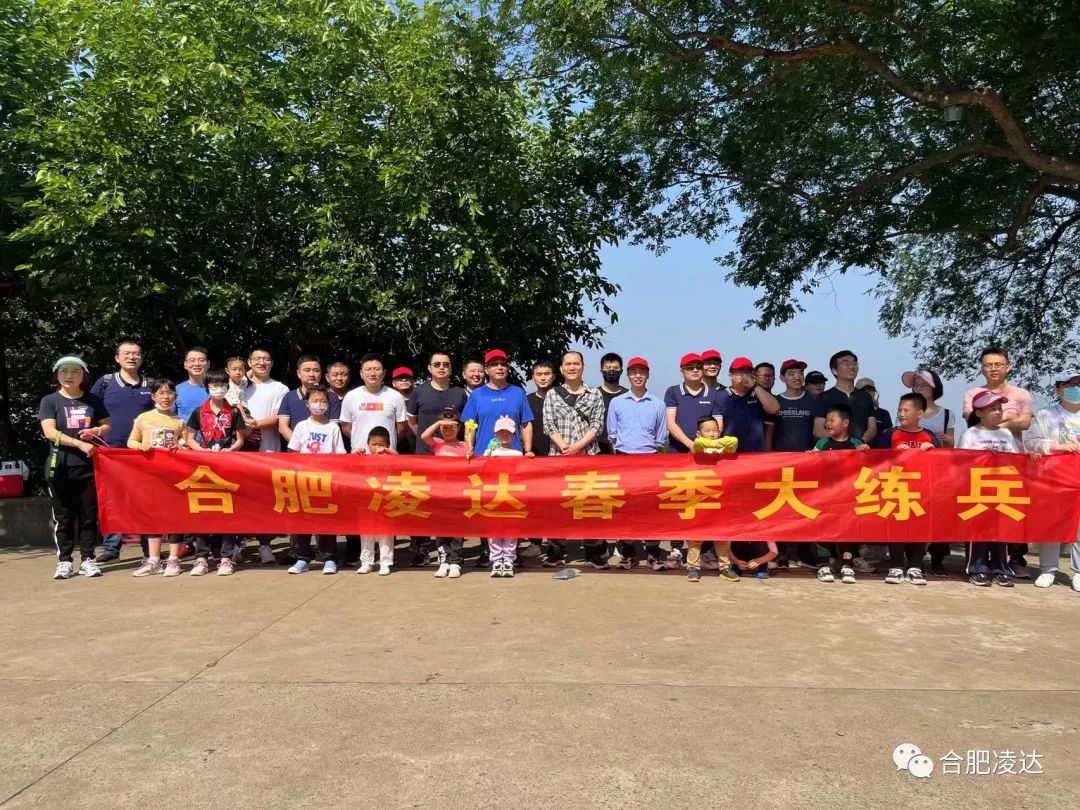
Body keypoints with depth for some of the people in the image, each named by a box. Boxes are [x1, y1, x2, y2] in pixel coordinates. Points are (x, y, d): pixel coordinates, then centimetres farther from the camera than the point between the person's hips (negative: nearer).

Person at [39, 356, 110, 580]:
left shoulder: (93, 400, 10)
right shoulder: (49, 401, 3)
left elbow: (107, 426, 17)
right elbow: (50, 432, -9)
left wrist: (96, 431, -6)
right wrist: (79, 444, -19)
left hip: (89, 465, 2)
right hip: (61, 467, -2)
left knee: (89, 515, 4)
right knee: (63, 516, 4)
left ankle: (87, 559, 10)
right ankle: (64, 561, 11)